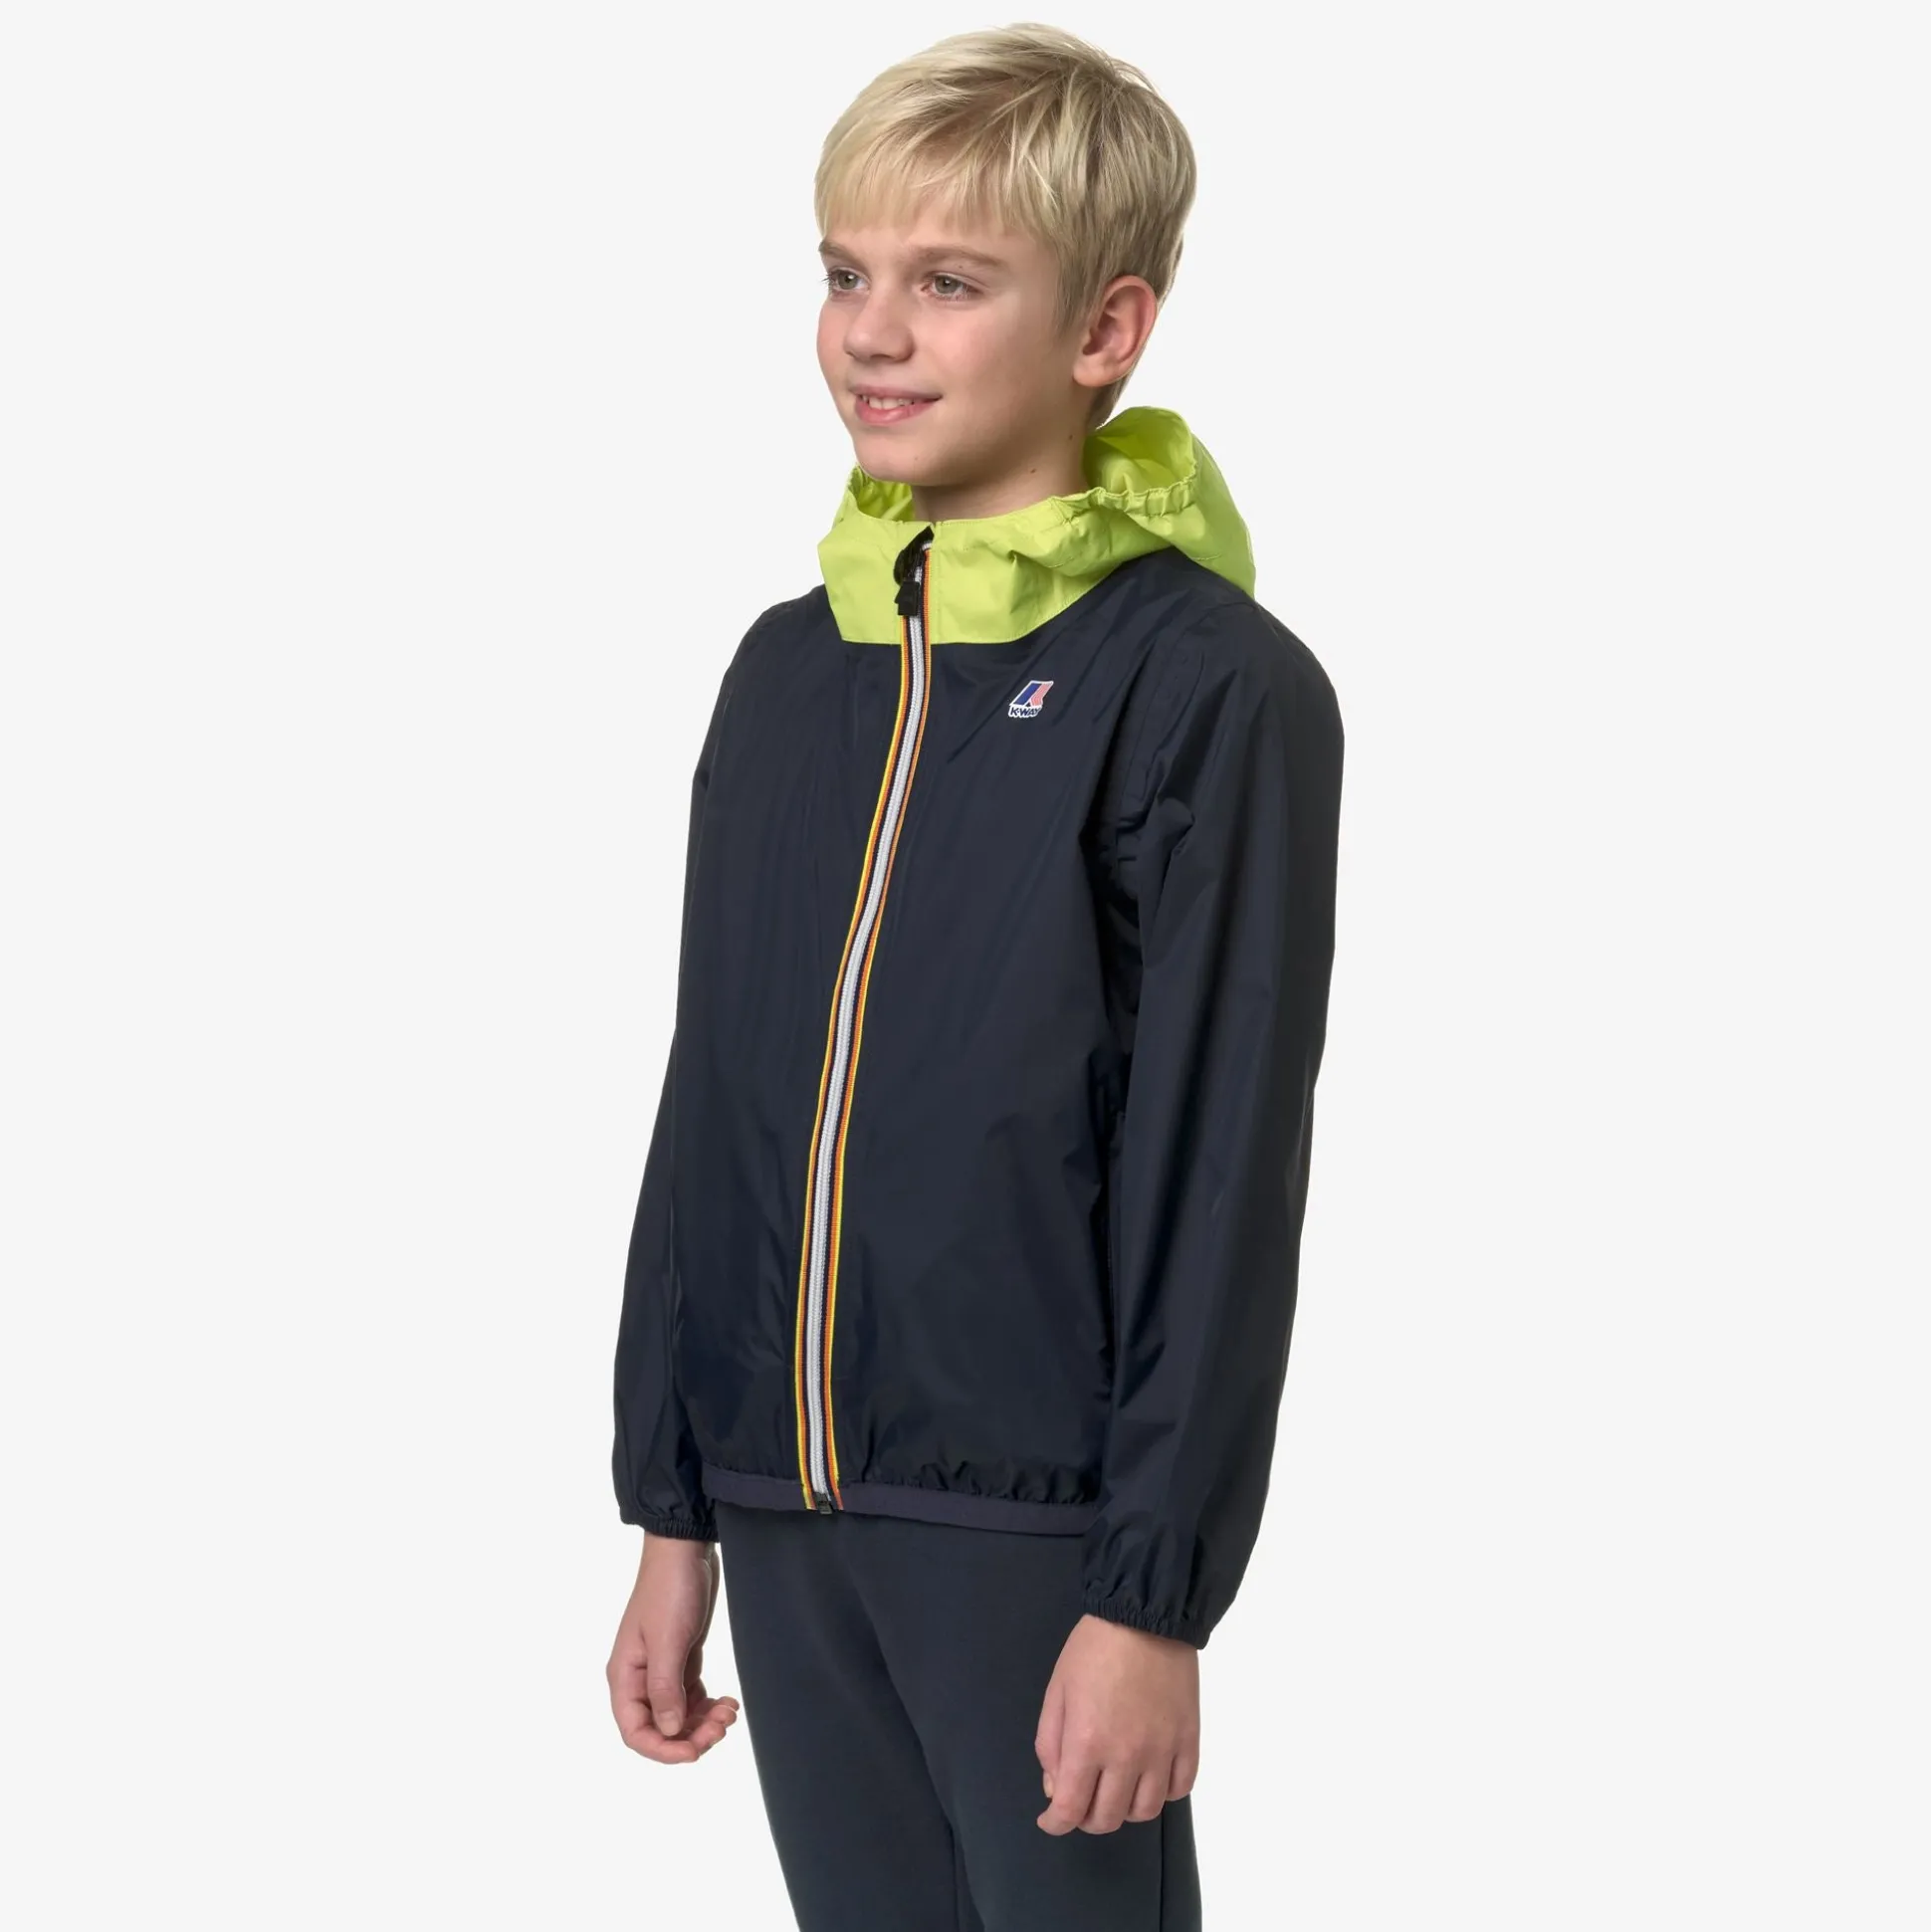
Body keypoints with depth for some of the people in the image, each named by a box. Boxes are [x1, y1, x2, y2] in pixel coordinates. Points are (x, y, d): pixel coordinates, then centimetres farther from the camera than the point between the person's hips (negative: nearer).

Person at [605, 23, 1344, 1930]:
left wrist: (1156, 1597, -13)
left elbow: (1222, 1183, -12)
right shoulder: (790, 669, 10)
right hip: (789, 1513, 6)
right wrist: (673, 1518, 14)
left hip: (1040, 1529, -6)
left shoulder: (1213, 689, -10)